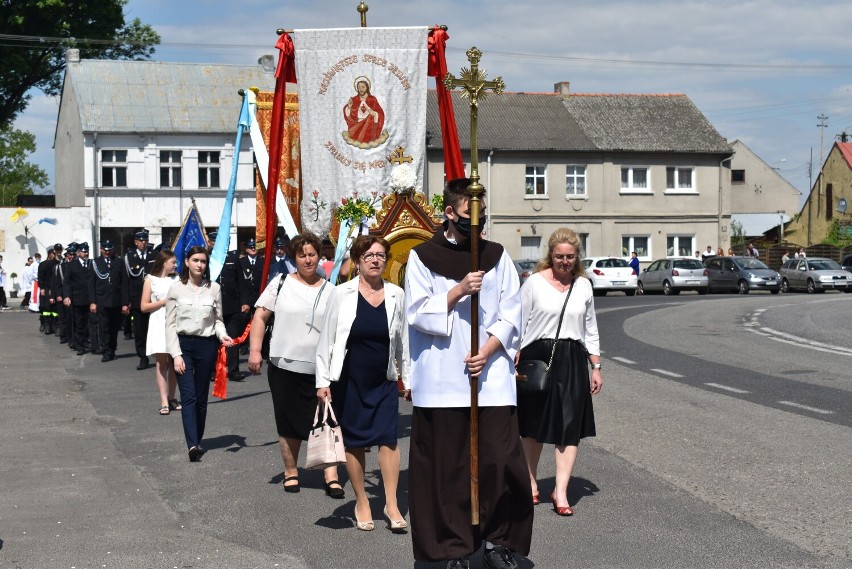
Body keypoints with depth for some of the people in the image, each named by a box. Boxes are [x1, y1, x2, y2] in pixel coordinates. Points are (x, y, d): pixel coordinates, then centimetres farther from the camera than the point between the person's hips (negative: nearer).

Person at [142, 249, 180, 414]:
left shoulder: (176, 280, 11)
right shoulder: (151, 280, 3)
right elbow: (144, 306, -1)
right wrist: (164, 302, -9)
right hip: (159, 324, -3)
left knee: (173, 363, 4)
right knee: (161, 362, -5)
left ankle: (171, 398, 14)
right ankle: (164, 402, -7)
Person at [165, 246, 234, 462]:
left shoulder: (214, 288, 3)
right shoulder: (176, 288, -1)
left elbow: (217, 320, 11)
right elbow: (170, 324, -1)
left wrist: (223, 335, -11)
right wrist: (176, 354, -8)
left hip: (207, 345, 2)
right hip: (183, 344, -2)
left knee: (201, 397, 8)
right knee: (189, 397, -12)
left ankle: (196, 441, 21)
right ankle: (193, 445, -22)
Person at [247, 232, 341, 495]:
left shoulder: (329, 291, 5)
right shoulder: (281, 283, 2)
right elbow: (260, 317, 2)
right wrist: (255, 351, -6)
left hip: (321, 370, 0)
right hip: (285, 367, 0)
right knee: (289, 426, 10)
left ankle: (331, 477, 2)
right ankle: (290, 473, 24)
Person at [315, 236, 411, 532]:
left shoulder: (396, 295, 2)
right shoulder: (342, 294, -4)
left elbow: (403, 340, 10)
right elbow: (327, 339, -2)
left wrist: (408, 378, 11)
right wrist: (323, 381, -5)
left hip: (384, 381, 1)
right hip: (349, 381, -1)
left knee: (388, 438, -7)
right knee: (354, 441, 6)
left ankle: (391, 505, 1)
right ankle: (361, 503, 19)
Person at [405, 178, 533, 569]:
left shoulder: (497, 256, 9)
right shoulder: (422, 257, 3)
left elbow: (511, 316, 5)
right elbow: (417, 313, -4)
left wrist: (486, 353, -9)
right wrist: (459, 291, -15)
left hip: (491, 376, 2)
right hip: (441, 379, -1)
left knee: (501, 460, -3)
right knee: (447, 467, 1)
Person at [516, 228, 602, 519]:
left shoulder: (584, 286, 9)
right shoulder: (534, 283, -2)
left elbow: (590, 329, 15)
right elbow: (520, 325, 0)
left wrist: (595, 367, 12)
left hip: (572, 361, 2)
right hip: (536, 358, -2)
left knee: (569, 427, -4)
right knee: (533, 426, 9)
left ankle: (561, 491, -2)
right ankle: (531, 482, 26)